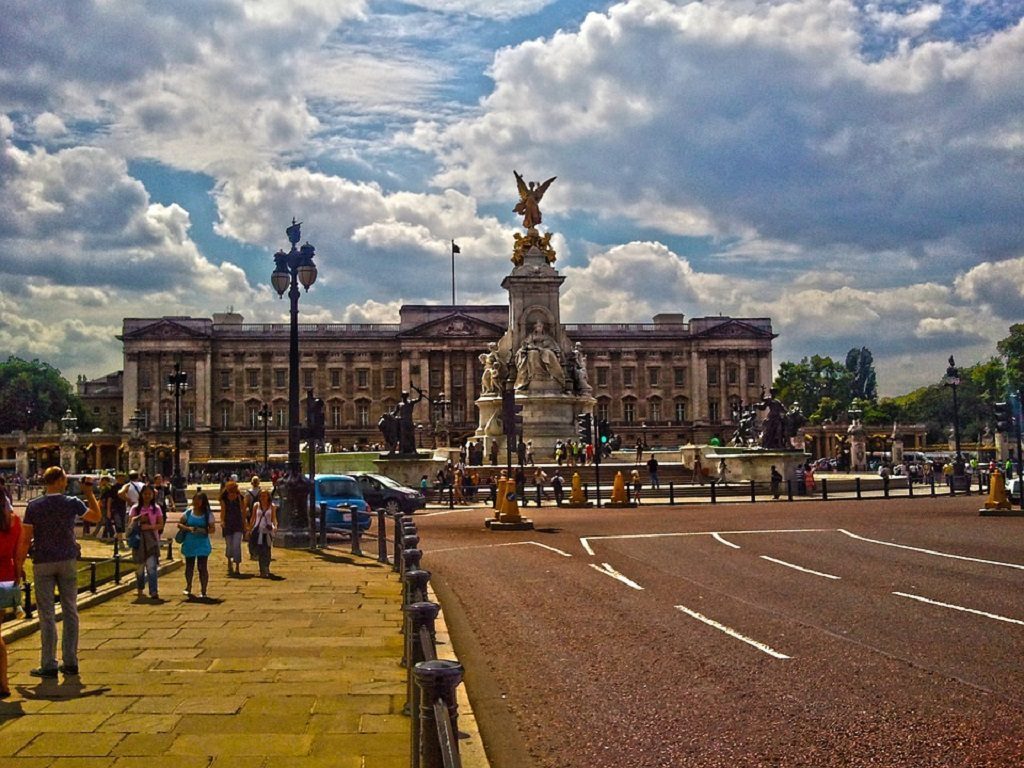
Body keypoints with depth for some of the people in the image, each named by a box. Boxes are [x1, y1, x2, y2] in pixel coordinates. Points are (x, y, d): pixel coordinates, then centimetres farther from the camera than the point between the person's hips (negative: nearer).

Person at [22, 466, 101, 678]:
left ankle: (49, 665, 4)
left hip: (43, 563, -1)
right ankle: (70, 662, 13)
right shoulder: (72, 503, -4)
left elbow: (26, 537, -8)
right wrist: (89, 492, 15)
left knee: (47, 614, 3)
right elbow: (96, 516, 12)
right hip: (68, 560, 1)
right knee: (70, 611, 10)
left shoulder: (34, 506, -7)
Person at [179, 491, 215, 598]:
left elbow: (212, 529, 0)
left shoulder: (207, 514, -1)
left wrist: (203, 530, -19)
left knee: (203, 567, -5)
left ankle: (203, 591, 5)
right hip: (189, 544, 2)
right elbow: (179, 524, 7)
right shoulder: (188, 512, 2)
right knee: (189, 567, 12)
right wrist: (188, 528, -12)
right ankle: (188, 587, 35)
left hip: (203, 544, -2)